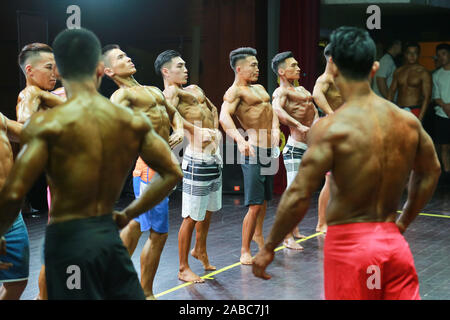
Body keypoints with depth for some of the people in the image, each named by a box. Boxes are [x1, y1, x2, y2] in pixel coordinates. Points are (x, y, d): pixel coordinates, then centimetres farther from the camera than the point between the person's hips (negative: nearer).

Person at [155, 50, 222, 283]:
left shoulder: (194, 89, 18)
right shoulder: (171, 91, -8)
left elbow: (213, 109, 34)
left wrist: (215, 132, 19)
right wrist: (197, 131, -31)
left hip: (214, 157, 9)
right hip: (197, 160, -9)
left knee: (208, 210, 22)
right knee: (192, 216, -3)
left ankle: (200, 250, 43)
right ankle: (183, 269, 9)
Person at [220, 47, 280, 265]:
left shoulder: (259, 88, 21)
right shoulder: (235, 91, -8)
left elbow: (271, 111, 24)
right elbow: (224, 116, -25)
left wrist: (275, 129, 2)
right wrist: (239, 139, -41)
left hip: (269, 149, 9)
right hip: (252, 150, -9)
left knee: (264, 199, 21)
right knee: (255, 205, -10)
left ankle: (258, 234, 43)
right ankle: (245, 252, 0)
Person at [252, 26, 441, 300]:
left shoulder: (330, 128, -15)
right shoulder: (408, 121, 2)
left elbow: (298, 196, -17)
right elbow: (431, 172, 17)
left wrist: (268, 248, -5)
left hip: (348, 244, -4)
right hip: (394, 243, 4)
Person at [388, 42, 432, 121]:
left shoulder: (423, 73, -5)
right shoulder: (398, 71, 11)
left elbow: (427, 97, -8)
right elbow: (392, 91, 16)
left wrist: (420, 117, -16)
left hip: (415, 111, -4)